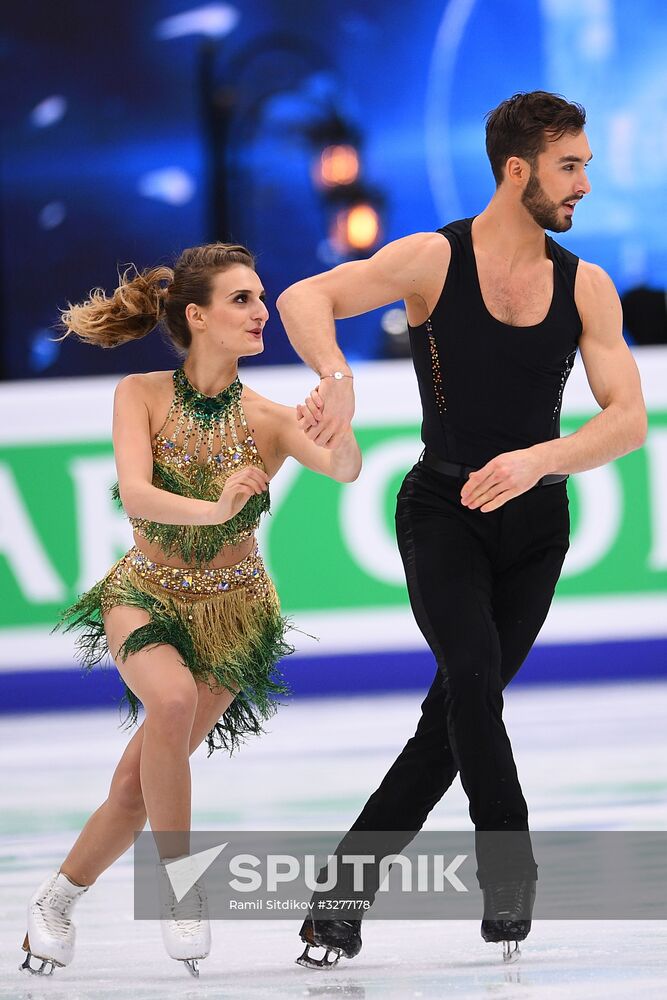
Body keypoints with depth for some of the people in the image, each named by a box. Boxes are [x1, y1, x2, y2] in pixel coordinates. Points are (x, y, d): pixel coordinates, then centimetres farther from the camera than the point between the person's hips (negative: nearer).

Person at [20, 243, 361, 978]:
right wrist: (214, 509, -48)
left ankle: (55, 902, 23)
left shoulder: (268, 420, -14)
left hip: (232, 613, 1)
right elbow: (136, 496, -28)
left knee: (138, 782, -2)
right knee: (173, 698, -34)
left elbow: (346, 470, -31)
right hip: (146, 593, -1)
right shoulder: (142, 396, -15)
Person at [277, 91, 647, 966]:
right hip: (443, 509, -3)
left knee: (451, 718, 3)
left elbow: (628, 419, -8)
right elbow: (303, 299, -17)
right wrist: (338, 379, -38)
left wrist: (536, 460, -26)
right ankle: (509, 876, -14)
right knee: (473, 675, -26)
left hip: (537, 523, 3)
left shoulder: (587, 287, -1)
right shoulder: (434, 260, -8)